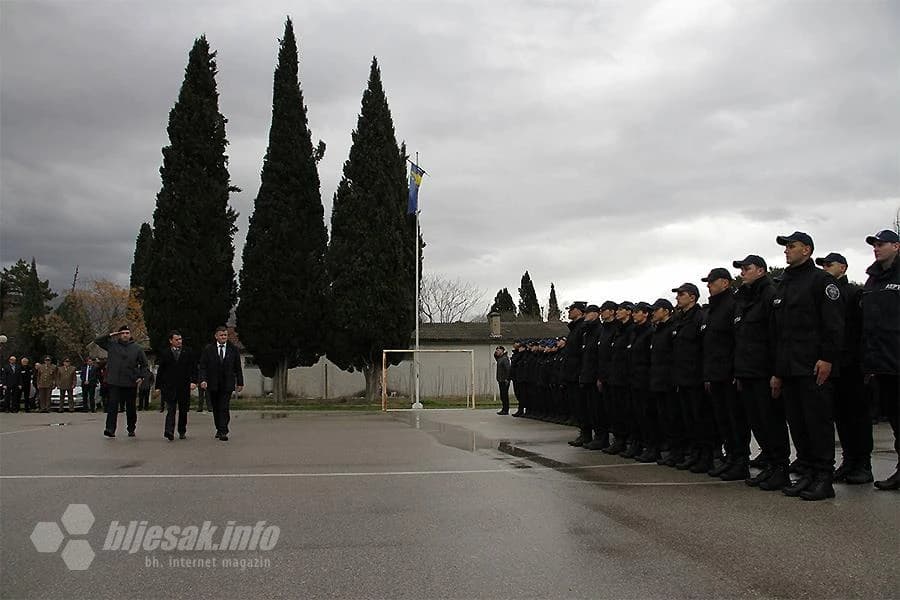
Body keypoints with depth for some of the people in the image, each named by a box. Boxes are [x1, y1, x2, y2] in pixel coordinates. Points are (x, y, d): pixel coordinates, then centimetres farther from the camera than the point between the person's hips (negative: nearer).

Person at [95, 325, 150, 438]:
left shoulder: (136, 348, 6)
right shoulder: (112, 345, 6)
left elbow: (144, 364, 12)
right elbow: (97, 341, 9)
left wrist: (141, 377, 0)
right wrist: (110, 335, -2)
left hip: (131, 384, 1)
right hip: (114, 383, -1)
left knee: (131, 408, 8)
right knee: (112, 406, -9)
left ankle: (131, 429, 20)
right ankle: (110, 429, -12)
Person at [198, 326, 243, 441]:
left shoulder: (233, 350, 4)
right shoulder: (208, 350, 2)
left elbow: (238, 368, 9)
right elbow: (203, 366, -1)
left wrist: (240, 382, 7)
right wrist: (203, 379, -16)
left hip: (227, 384, -1)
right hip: (213, 384, 1)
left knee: (224, 408, -10)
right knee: (216, 409, 11)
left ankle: (223, 432, -11)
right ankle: (219, 429, 26)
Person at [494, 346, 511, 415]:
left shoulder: (505, 358, -14)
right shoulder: (499, 358, 15)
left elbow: (507, 369, -20)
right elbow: (495, 358, 38)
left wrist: (507, 379, -24)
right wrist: (495, 354, 16)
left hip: (504, 380, -10)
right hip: (501, 380, 10)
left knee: (505, 395, -7)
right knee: (502, 395, 13)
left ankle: (506, 410, -4)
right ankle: (504, 409, 19)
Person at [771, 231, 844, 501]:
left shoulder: (821, 279, -2)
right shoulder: (783, 286, 20)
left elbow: (834, 323, -11)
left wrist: (827, 358, -19)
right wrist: (778, 371, 17)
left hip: (815, 367, -8)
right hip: (789, 369, 8)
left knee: (819, 422, -5)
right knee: (797, 425, 8)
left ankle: (824, 478, 0)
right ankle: (806, 474, 15)